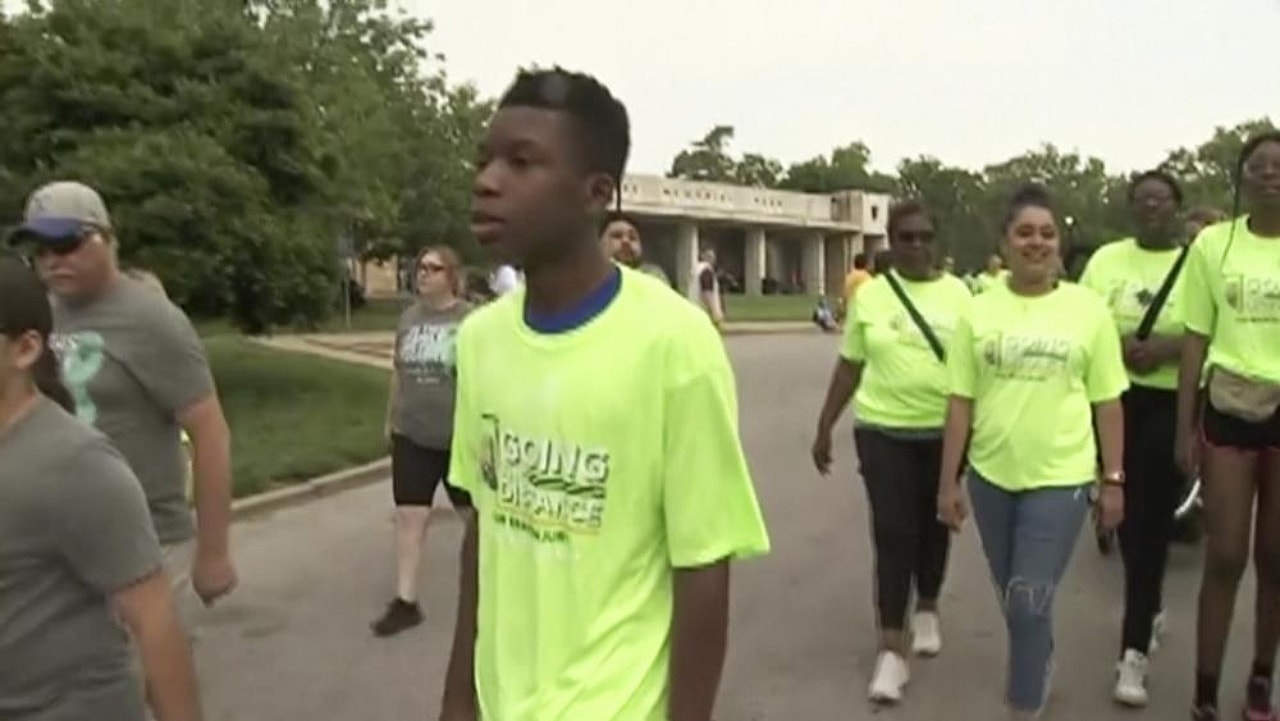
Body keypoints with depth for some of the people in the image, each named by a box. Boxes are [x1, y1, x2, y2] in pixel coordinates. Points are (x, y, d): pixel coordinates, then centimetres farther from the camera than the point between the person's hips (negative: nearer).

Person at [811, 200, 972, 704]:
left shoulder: (957, 293, 0)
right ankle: (891, 648, 1)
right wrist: (824, 426, 5)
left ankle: (927, 610, 38)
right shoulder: (869, 295, 0)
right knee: (892, 534, -4)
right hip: (883, 431, -1)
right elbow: (850, 366, 5)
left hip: (944, 431, 1)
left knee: (933, 528, 15)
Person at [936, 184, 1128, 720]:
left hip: (1060, 479, -3)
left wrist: (1113, 479, -1)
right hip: (992, 476, 3)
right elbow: (960, 402, 1)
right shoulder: (979, 311, 0)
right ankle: (1038, 667, 45)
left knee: (1029, 604, -6)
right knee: (1011, 601, 18)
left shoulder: (1088, 308, -2)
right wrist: (949, 480, -1)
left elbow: (1107, 403, 1)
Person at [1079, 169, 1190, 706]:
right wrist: (1115, 344, -15)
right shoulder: (1107, 259, 8)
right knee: (1125, 510, 12)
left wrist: (1171, 347, -21)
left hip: (1172, 404, -3)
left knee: (1151, 520, -5)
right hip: (1114, 399, 3)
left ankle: (1133, 651, -2)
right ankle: (1150, 610, 38)